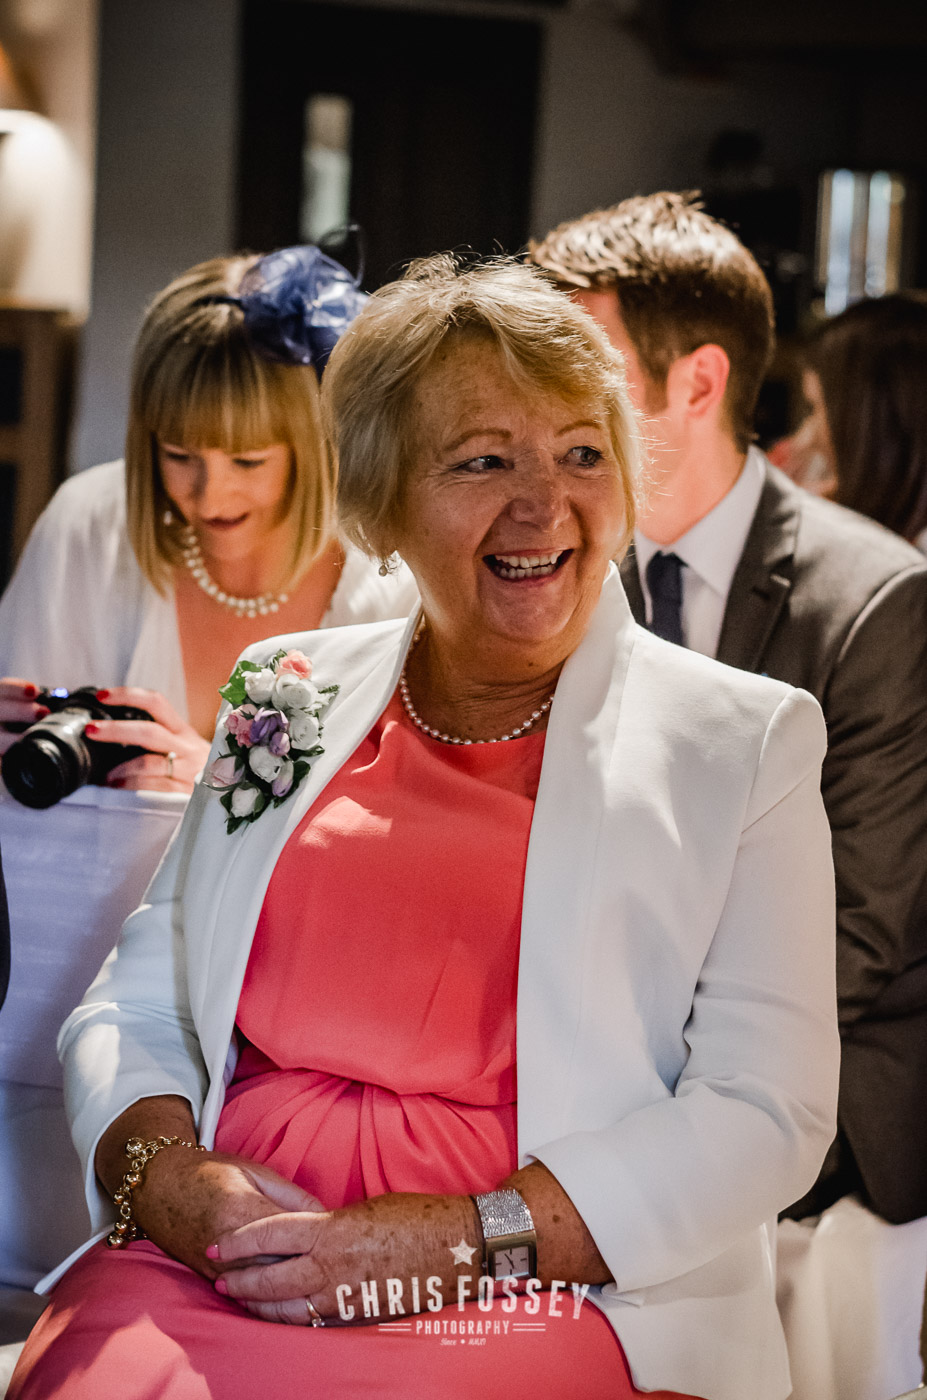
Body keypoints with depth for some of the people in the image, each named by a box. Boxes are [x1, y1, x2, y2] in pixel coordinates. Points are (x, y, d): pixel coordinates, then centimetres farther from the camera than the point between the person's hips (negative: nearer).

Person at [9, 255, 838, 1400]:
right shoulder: (289, 696, 16)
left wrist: (458, 1240, -13)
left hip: (549, 1306, -3)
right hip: (206, 1279, 3)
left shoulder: (745, 744, 5)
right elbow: (135, 1004, 16)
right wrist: (169, 1180, -7)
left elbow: (768, 1112, -2)